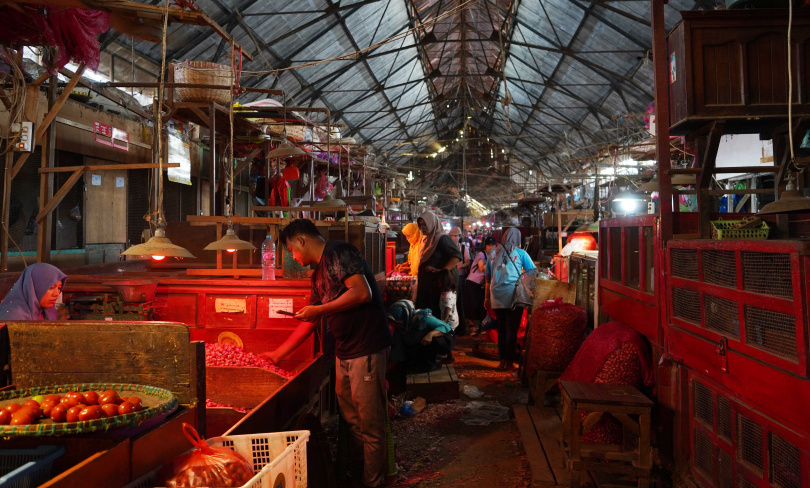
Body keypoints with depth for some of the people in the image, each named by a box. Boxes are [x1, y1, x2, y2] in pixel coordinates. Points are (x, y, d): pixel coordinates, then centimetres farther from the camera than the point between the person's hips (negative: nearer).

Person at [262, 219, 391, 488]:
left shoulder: (338, 252, -10)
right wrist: (278, 353, 24)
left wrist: (318, 309, -15)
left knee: (370, 424, 2)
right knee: (350, 416, 17)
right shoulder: (319, 274, 18)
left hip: (367, 349, -9)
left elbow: (363, 293, -23)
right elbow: (309, 322, 23)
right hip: (344, 352, 9)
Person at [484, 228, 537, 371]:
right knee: (512, 330, 2)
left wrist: (487, 298, 21)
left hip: (496, 298, 3)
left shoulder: (493, 253, 12)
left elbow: (488, 277, 15)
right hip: (513, 297, -3)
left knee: (501, 329, 12)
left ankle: (502, 360, 16)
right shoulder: (520, 253, 2)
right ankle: (509, 362, 4)